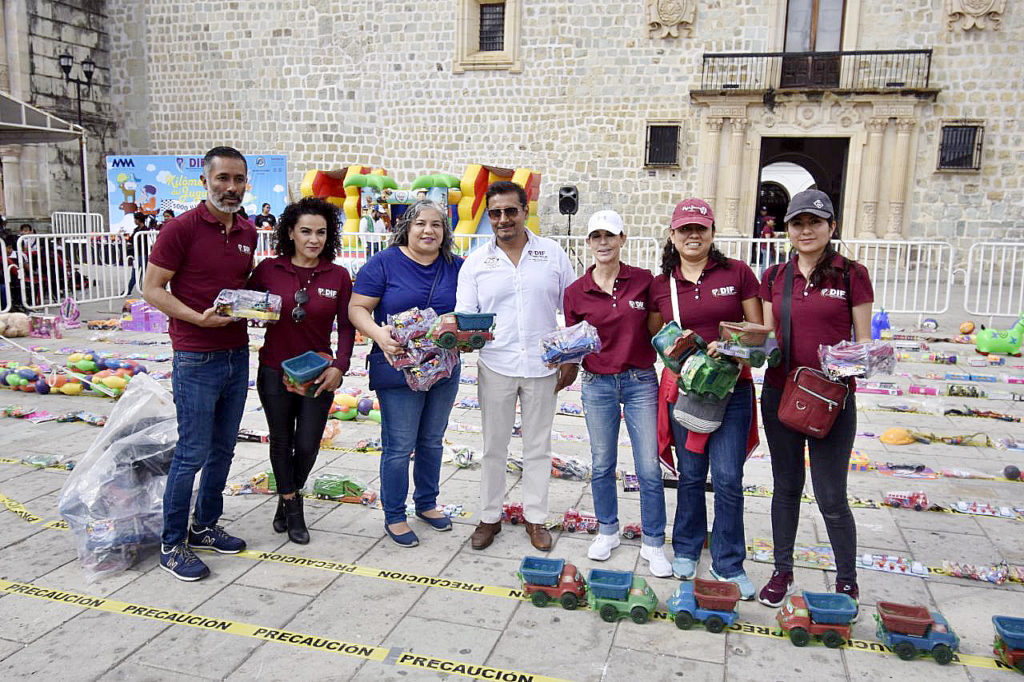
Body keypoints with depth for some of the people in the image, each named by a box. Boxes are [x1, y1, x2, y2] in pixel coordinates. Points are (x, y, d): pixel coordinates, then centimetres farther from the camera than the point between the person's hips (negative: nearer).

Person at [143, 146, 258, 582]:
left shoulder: (248, 233, 10)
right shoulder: (181, 228, -10)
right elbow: (152, 289, -10)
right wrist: (199, 318, -23)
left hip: (237, 355, 7)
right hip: (196, 359, -7)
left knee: (223, 449, 14)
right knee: (192, 453, -2)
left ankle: (205, 526, 30)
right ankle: (172, 545, 13)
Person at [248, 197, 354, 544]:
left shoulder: (338, 276, -3)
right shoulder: (268, 269, -5)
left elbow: (347, 326, -1)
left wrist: (339, 366, -12)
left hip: (318, 374, 0)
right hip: (275, 371, 0)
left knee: (308, 446, 4)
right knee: (281, 442, 12)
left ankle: (290, 497, 34)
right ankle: (291, 504, 34)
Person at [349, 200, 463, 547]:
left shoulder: (456, 267, 4)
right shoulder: (384, 263, -7)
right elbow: (357, 308, -10)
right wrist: (379, 334, -29)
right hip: (399, 369, -4)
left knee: (432, 441, 18)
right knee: (399, 446, 1)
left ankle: (426, 503, 36)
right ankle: (394, 516, 18)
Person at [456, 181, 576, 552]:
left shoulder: (553, 254, 1)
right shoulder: (476, 262, 2)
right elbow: (464, 315, 1)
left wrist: (571, 358, 1)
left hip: (542, 367, 0)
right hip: (495, 367, 0)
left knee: (538, 447, 11)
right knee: (494, 447, 10)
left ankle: (535, 517, 26)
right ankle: (490, 517, 25)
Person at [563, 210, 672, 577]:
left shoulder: (644, 280, -3)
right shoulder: (575, 292, -1)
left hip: (641, 381, -1)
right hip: (597, 384, 1)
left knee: (649, 468, 1)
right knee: (602, 464, 12)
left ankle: (653, 544, 17)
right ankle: (607, 531, 33)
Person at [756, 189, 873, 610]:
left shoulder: (851, 275, -2)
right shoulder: (774, 277, 7)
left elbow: (864, 341, 0)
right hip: (779, 393, 3)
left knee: (831, 497, 1)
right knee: (786, 486, 15)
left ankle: (847, 582, 22)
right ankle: (782, 571, 30)